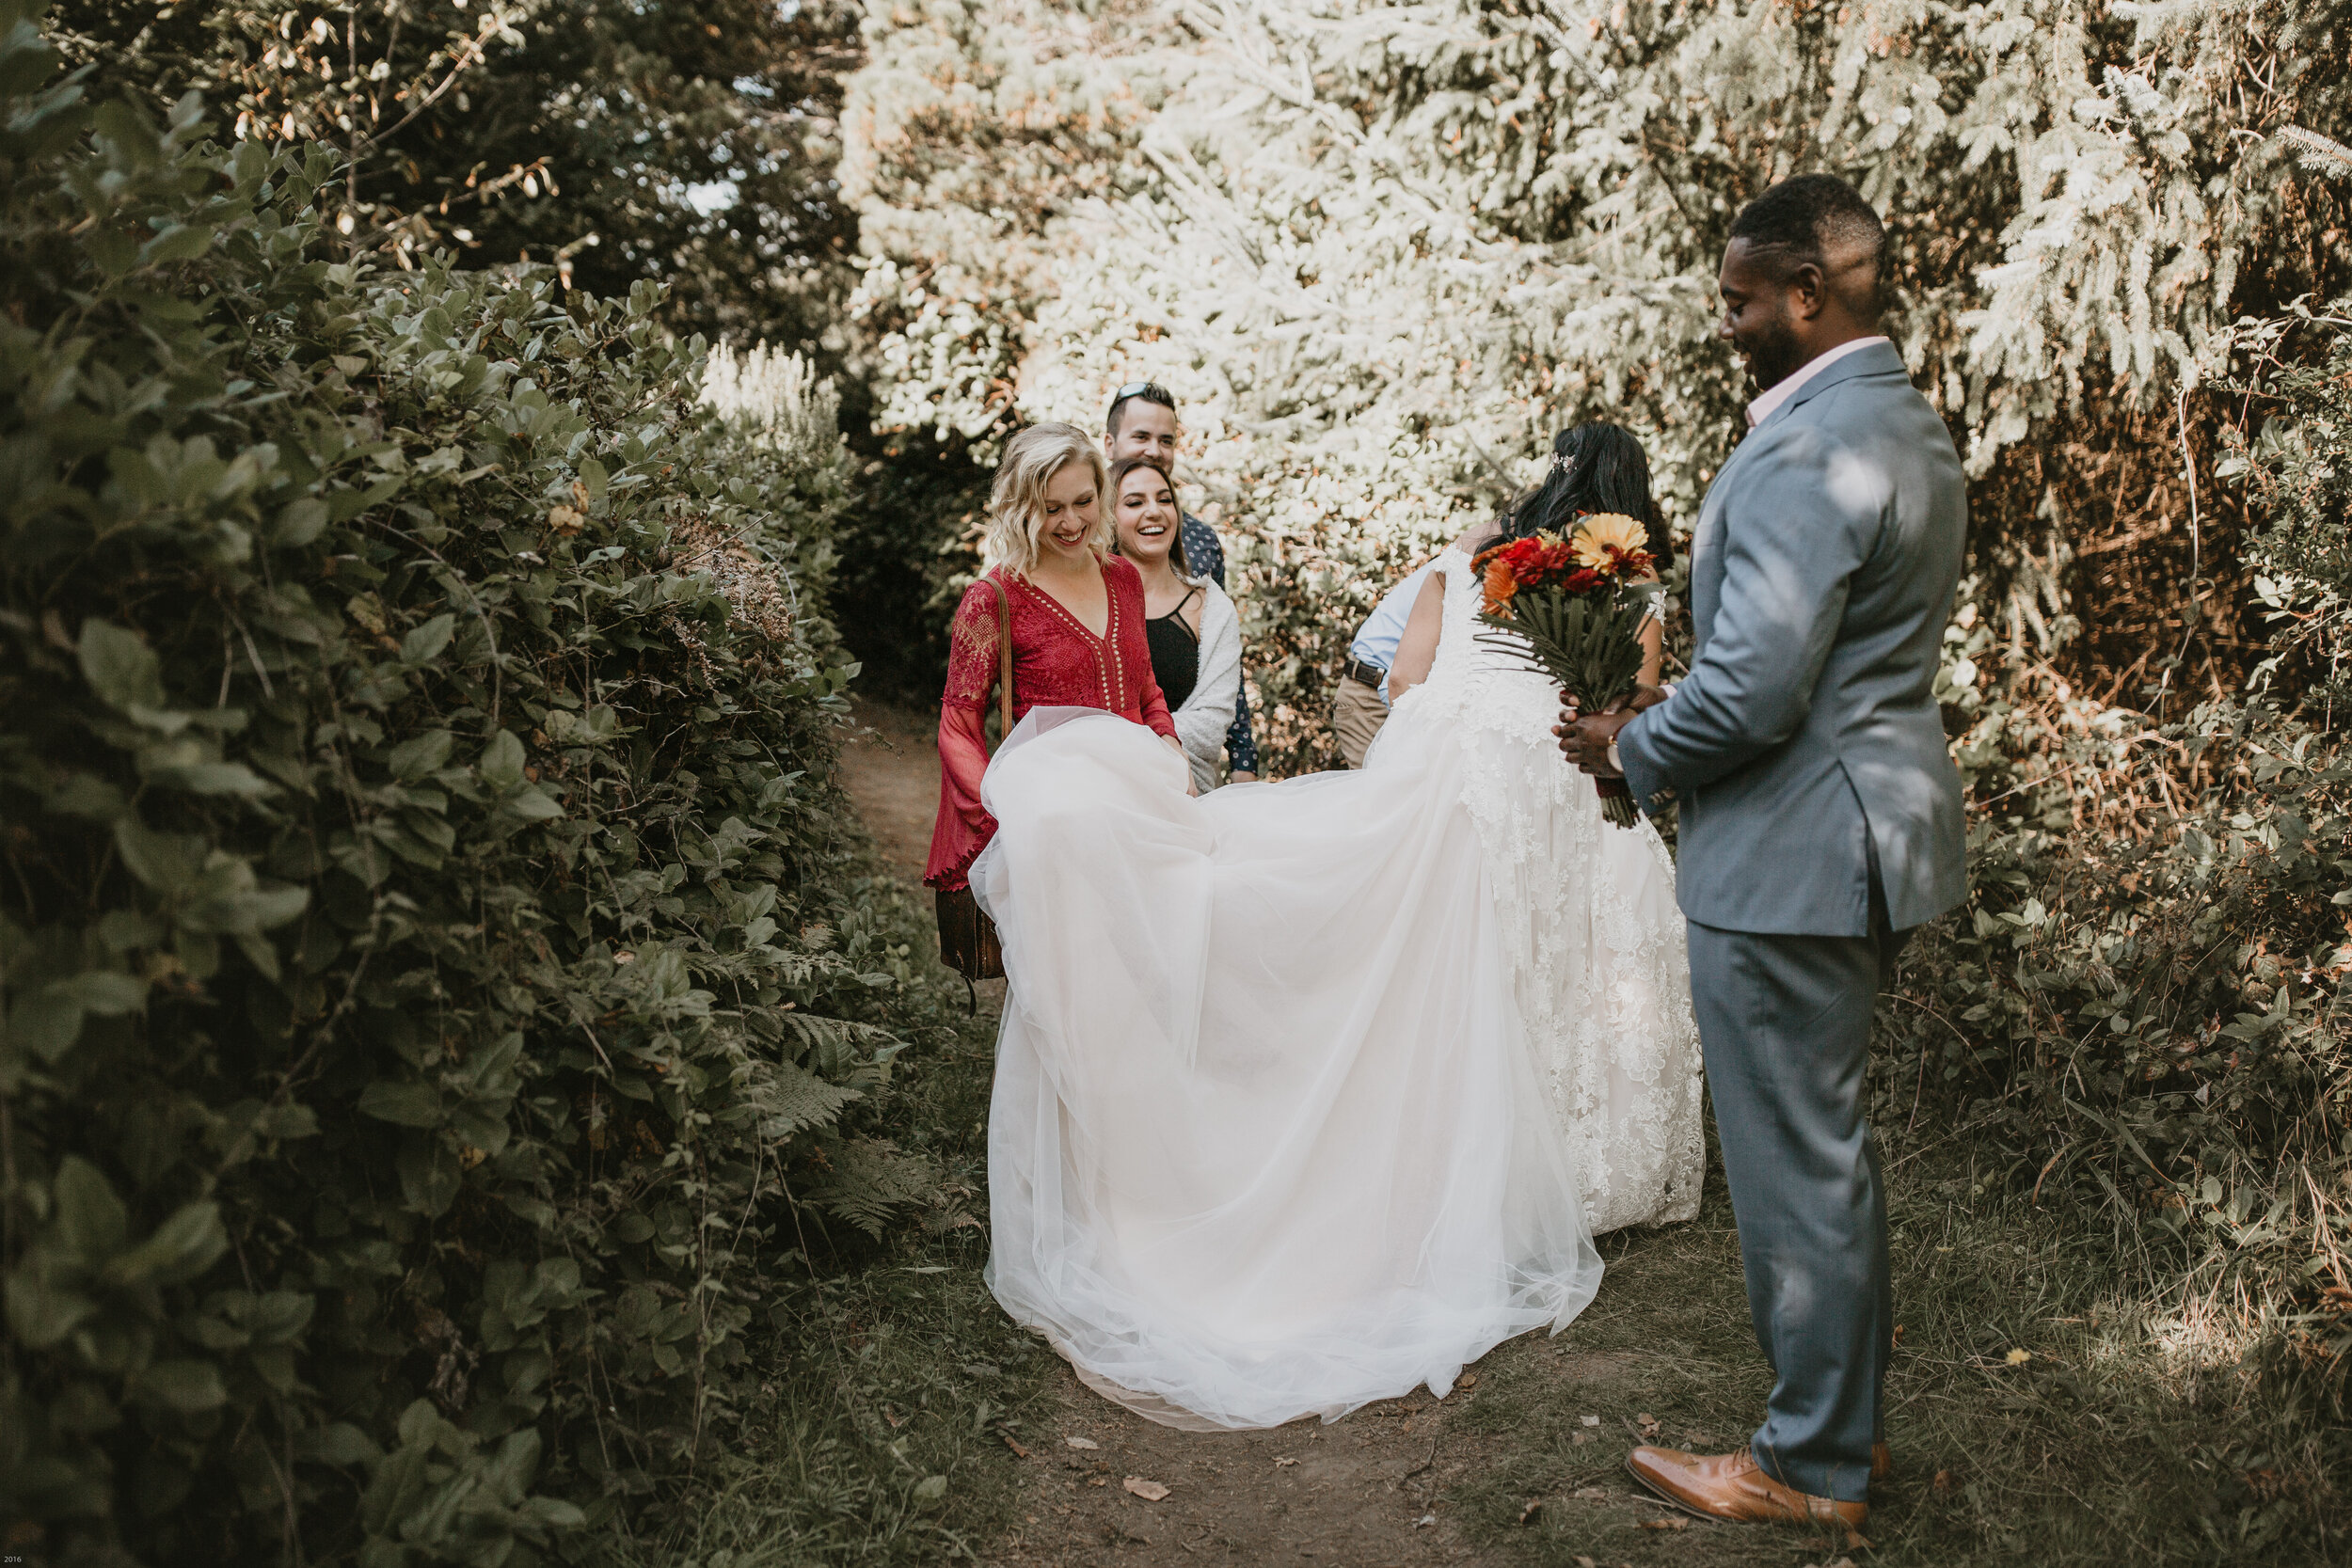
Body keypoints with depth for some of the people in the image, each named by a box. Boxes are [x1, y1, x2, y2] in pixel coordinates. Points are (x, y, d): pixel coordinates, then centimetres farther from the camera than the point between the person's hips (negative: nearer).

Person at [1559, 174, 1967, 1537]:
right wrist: (1676, 721, 13)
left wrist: (1633, 748, -7)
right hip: (1873, 828, 11)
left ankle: (1814, 1464, 20)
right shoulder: (1910, 424, 13)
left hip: (1790, 857, -11)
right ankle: (1854, 1414, 36)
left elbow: (1752, 691, -26)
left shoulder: (1808, 454, -21)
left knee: (1797, 1165, 4)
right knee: (1832, 1144, 21)